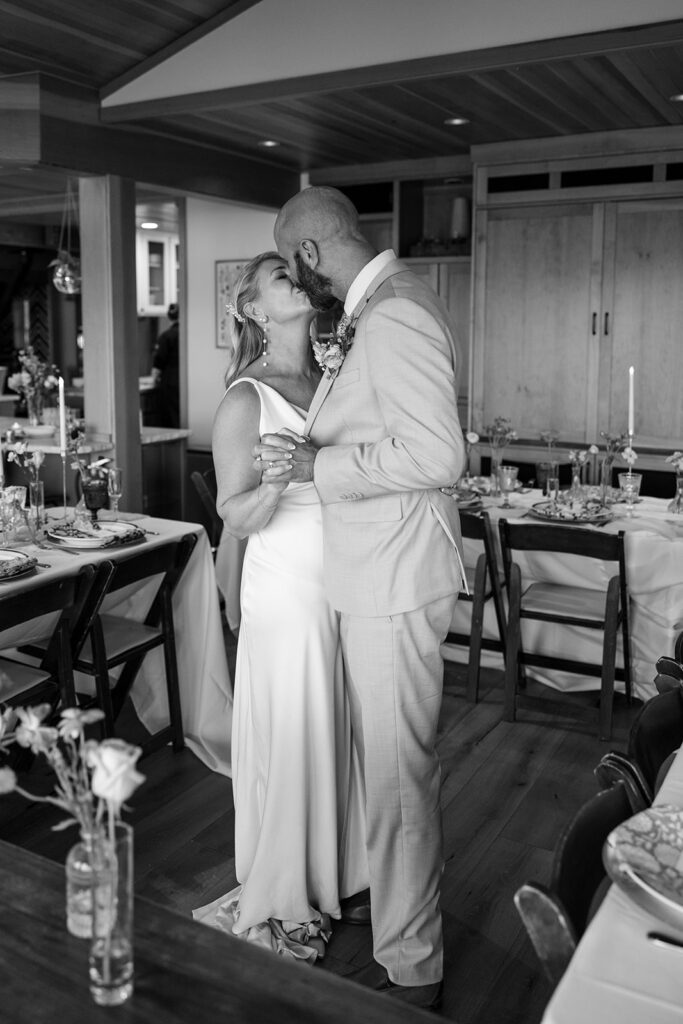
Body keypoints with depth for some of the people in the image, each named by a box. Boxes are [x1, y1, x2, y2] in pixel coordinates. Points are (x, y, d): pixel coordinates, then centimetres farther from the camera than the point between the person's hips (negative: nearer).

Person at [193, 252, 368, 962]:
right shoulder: (245, 402, -10)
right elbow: (237, 519, -12)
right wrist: (275, 482, -28)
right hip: (287, 590, -6)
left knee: (341, 735, 16)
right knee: (291, 742, 5)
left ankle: (333, 875, 37)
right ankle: (277, 904, 26)